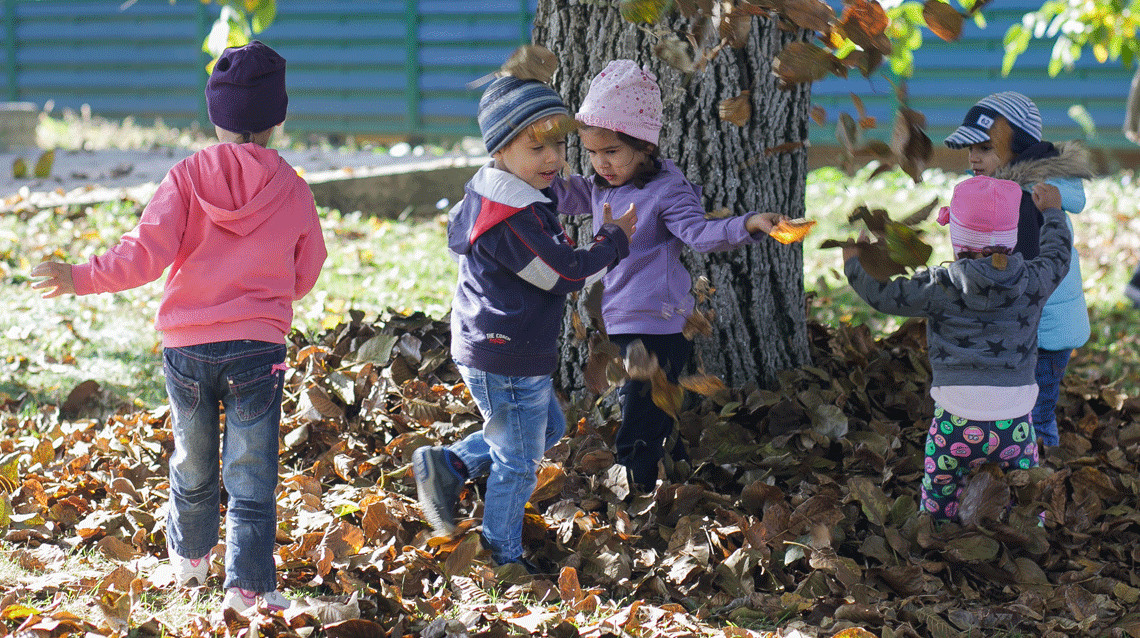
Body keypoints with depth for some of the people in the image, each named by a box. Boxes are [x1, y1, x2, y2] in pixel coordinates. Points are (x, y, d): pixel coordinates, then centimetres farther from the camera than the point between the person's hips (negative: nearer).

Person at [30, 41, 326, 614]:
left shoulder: (188, 176, -6)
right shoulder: (292, 191, -2)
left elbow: (146, 253, -15)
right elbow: (303, 278, 8)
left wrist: (80, 278, -6)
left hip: (187, 346, 1)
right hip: (258, 350, -1)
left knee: (192, 464, 20)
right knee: (251, 477, 2)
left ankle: (189, 557, 40)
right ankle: (248, 586, -5)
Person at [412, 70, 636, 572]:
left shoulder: (484, 194, 4)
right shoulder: (516, 220, -28)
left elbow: (458, 233, 24)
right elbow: (569, 274, -22)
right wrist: (614, 239, -6)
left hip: (484, 349, 10)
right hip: (508, 361, -10)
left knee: (547, 428, 27)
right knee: (518, 464, 4)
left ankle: (448, 465, 23)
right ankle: (503, 559, 18)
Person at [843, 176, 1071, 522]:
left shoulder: (941, 286, -6)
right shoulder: (1033, 281, 1)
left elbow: (885, 295, 6)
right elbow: (1057, 255, 22)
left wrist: (853, 262, 25)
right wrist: (1052, 212, 42)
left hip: (955, 424, -1)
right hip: (1014, 424, 1)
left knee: (935, 513, 16)